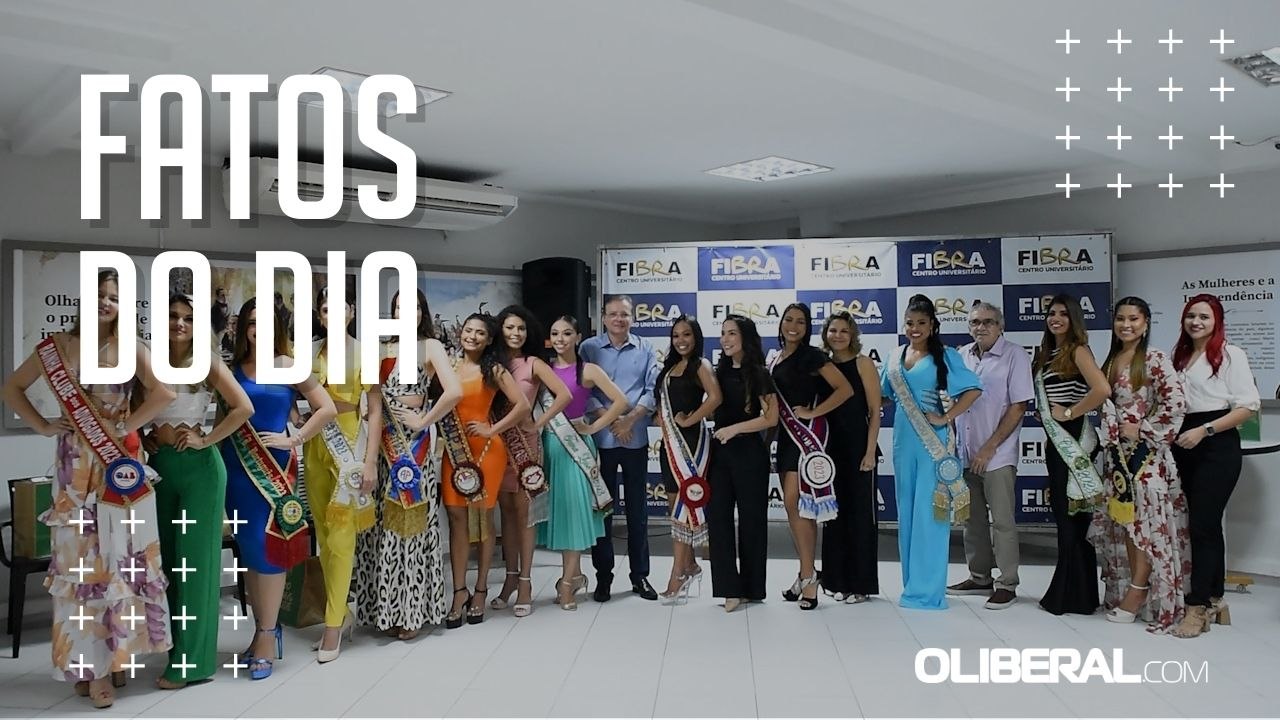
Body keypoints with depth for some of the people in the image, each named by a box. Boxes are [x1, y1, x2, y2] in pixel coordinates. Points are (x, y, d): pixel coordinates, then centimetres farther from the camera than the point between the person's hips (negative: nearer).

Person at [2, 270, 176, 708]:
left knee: (119, 557, 4)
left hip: (119, 466, -1)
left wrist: (127, 425, -13)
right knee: (79, 559, 2)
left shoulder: (131, 350, -1)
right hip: (75, 469, 1)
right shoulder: (57, 347, 5)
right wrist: (42, 426, 2)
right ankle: (88, 662, 9)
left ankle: (115, 654, 17)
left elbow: (164, 392, -15)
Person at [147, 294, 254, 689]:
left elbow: (244, 408, -14)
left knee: (195, 558, -1)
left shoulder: (207, 364, -5)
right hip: (160, 465, 5)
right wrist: (141, 437, 3)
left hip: (199, 466, -5)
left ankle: (192, 659, 5)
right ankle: (174, 646, 22)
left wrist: (206, 439, -12)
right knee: (167, 556, 10)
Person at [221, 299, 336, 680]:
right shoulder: (232, 368, 5)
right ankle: (263, 631, 20)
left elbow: (327, 409, -1)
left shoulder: (288, 367, 0)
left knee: (267, 545, -4)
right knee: (248, 549, 9)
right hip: (238, 466, 3)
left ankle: (267, 637, 4)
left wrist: (294, 440, -5)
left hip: (275, 466, -3)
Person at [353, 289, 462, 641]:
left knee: (409, 521, 0)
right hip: (384, 444, 5)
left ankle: (412, 610, 11)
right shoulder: (384, 349, 13)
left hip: (414, 445, -5)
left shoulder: (430, 346, -4)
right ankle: (386, 607, 19)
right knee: (382, 523, 8)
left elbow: (454, 391, -19)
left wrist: (425, 422, -11)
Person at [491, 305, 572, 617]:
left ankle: (525, 582, 6)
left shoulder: (533, 364, -1)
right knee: (506, 510, 9)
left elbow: (564, 395, -12)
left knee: (523, 510, 0)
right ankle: (511, 576, 18)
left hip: (524, 442, -4)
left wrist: (538, 424, -10)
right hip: (498, 441, 4)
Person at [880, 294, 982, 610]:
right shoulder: (896, 357, 11)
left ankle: (927, 590, 2)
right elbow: (887, 395, 22)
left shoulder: (945, 356, -4)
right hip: (905, 439, 6)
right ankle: (912, 584, 22)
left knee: (929, 512, -4)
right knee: (907, 510, 11)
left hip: (933, 441, -5)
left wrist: (945, 417, -14)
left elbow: (973, 389, -12)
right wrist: (907, 412, 6)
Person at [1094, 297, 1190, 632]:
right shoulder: (1110, 362, 12)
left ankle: (1137, 591, 2)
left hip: (1147, 453, -7)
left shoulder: (1155, 359, -10)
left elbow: (1176, 402, -19)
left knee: (1145, 520, -3)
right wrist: (1111, 434, 2)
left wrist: (1144, 430, -14)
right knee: (1125, 521, 9)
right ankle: (1131, 589, 16)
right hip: (1117, 451, 7)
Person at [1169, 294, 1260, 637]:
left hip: (1217, 446, -6)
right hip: (1185, 447, 6)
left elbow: (1248, 405, -10)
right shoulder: (1180, 357, 15)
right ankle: (1215, 601, 19)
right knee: (1207, 524, 11)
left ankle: (1198, 607, -5)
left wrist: (1203, 430, -17)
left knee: (1202, 524, -9)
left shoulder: (1230, 354, -4)